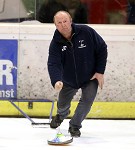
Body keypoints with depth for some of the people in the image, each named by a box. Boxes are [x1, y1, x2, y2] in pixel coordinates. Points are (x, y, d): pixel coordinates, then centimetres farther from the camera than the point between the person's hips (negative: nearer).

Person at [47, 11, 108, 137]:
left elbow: (102, 48, -12)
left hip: (90, 77, -2)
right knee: (63, 104, 16)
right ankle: (61, 115, 54)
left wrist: (100, 71, -14)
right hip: (69, 79, 2)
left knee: (87, 99, -19)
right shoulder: (56, 43, -20)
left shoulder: (86, 32, -23)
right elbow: (53, 64, -29)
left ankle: (75, 126, 1)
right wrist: (56, 81, -49)